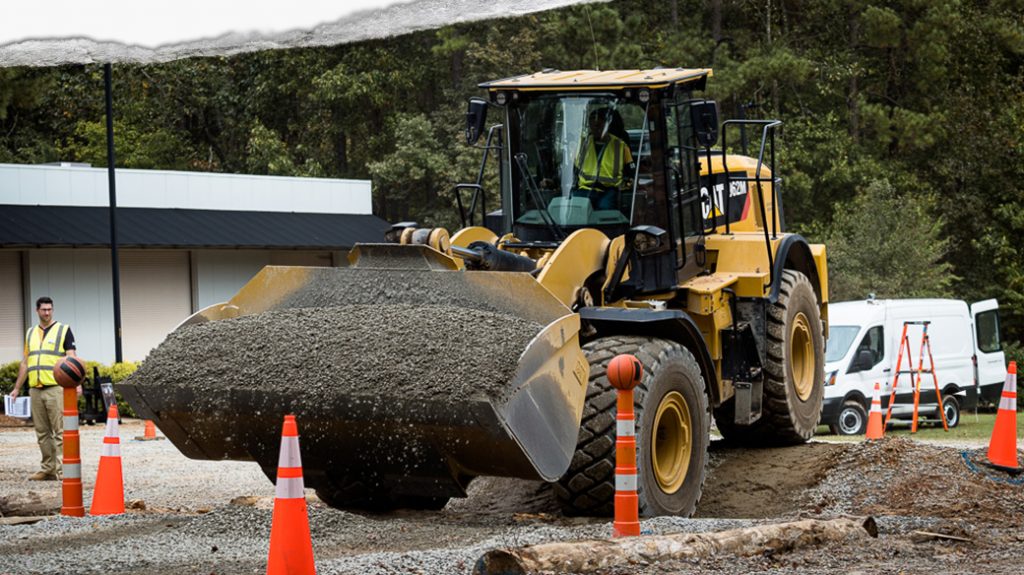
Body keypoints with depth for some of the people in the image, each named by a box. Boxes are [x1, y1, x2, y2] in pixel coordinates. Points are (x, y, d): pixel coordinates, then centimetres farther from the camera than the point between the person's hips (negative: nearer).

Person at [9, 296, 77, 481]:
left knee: (60, 431, -8)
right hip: (35, 390, 5)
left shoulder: (63, 330, 2)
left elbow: (71, 359, -6)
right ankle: (48, 469, 13)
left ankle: (62, 469, -8)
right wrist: (17, 388, 18)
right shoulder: (31, 333, 17)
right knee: (42, 432, 7)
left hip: (56, 388, -5)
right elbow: (25, 363, 21)